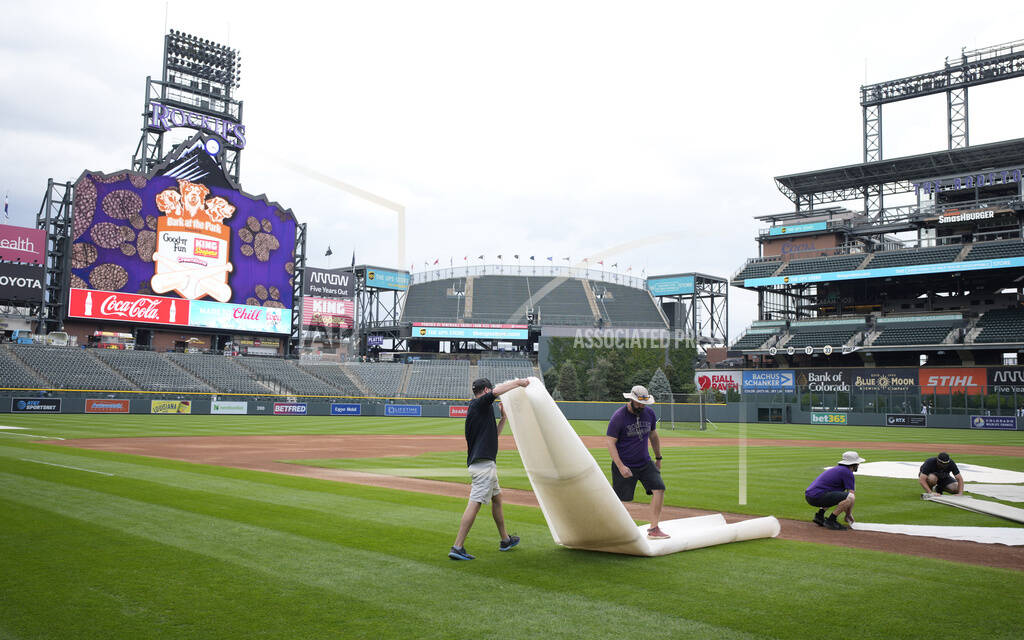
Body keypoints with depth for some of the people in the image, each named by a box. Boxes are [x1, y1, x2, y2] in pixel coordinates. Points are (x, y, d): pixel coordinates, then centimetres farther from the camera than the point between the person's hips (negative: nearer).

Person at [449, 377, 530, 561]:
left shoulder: (476, 409, 21)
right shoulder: (479, 404, -6)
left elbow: (493, 433, 28)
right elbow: (497, 391, -23)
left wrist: (504, 417, 22)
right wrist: (518, 382, -10)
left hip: (483, 464, 11)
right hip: (483, 462, -11)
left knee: (497, 498, 22)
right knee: (475, 503, -12)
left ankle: (505, 540, 35)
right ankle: (457, 547, -14)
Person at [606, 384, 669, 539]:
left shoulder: (649, 413, 2)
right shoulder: (618, 417, -16)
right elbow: (611, 443, -16)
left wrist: (658, 459, 19)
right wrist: (620, 466, -24)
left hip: (645, 462, 5)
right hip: (624, 465, -5)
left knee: (659, 489, -10)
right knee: (618, 499, -2)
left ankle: (653, 528, -3)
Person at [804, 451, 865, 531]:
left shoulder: (836, 468, 25)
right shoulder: (848, 472, -2)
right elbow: (851, 495, -5)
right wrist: (849, 514, 8)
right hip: (817, 496, -10)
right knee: (850, 497, -15)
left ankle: (819, 516, 16)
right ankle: (830, 521, -9)